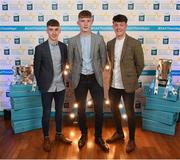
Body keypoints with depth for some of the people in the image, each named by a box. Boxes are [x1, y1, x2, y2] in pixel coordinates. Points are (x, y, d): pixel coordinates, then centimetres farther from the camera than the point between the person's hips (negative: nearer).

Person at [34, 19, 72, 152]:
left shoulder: (64, 46, 0)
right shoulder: (40, 48, -10)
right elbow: (36, 69, -4)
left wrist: (63, 70, 7)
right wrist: (41, 85, -1)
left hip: (60, 86, 4)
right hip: (47, 87, -3)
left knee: (59, 111, 16)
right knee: (47, 113, 6)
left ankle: (59, 134, 34)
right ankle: (46, 138, 23)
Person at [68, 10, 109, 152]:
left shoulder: (99, 39, -1)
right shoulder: (72, 41, 1)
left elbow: (103, 58, 7)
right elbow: (70, 60, 8)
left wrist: (99, 72, 6)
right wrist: (74, 74, 5)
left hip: (95, 78, 0)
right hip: (80, 78, 1)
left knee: (99, 108, 0)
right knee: (81, 109, 8)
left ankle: (98, 136, 17)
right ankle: (84, 134, 27)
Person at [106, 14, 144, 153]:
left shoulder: (134, 43, -11)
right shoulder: (110, 44, 4)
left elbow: (140, 65, -3)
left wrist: (132, 78, 4)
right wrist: (116, 74, 11)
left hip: (128, 85, -5)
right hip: (113, 84, 5)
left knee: (130, 112, 6)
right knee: (114, 109, 17)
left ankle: (132, 140, 23)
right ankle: (119, 133, 39)